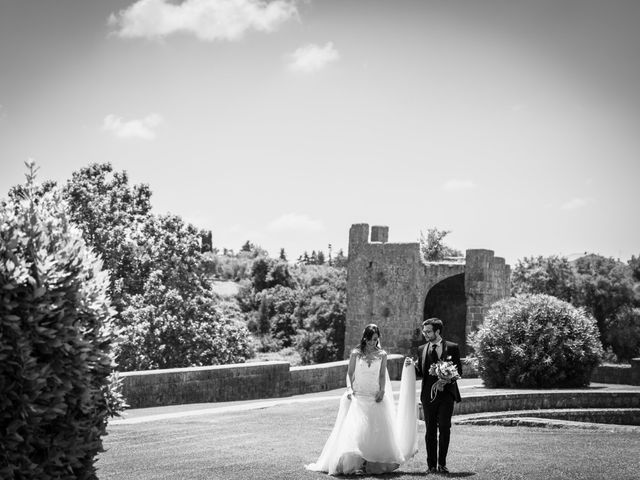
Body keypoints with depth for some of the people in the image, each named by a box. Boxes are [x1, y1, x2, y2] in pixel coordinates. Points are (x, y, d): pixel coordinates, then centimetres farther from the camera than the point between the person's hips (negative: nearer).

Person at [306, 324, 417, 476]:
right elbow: (350, 373, 5)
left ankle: (373, 464, 10)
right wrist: (349, 389, -9)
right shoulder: (356, 353, 3)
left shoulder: (382, 355, 7)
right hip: (358, 397, -2)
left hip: (375, 398, 2)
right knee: (356, 430, -12)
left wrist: (382, 391, -6)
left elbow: (382, 376, 9)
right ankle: (355, 464, -12)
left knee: (376, 431, 1)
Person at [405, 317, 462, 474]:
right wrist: (412, 365, -8)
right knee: (430, 430, 4)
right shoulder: (422, 349, 10)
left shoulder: (452, 348, 3)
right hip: (429, 394, 2)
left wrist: (446, 381, -13)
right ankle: (432, 465, 10)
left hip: (446, 393, -2)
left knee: (444, 428, -7)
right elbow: (421, 373, 12)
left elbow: (459, 371, 3)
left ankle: (442, 463, 3)